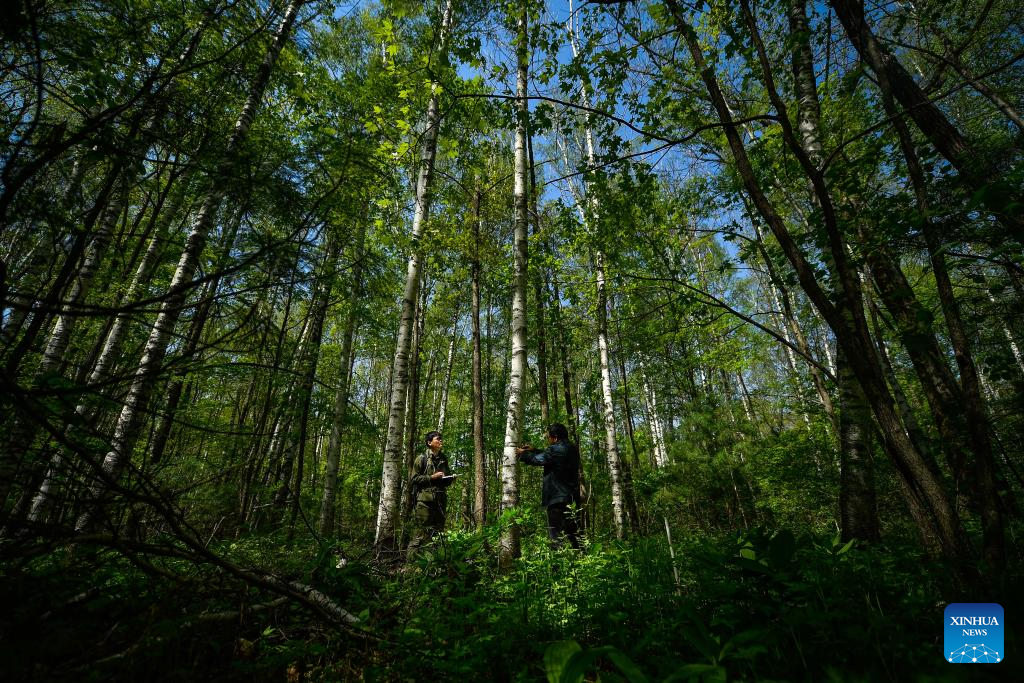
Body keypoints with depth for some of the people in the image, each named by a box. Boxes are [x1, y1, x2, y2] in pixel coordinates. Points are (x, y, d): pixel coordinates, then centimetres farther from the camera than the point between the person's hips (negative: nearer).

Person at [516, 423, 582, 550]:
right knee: (572, 532, 18)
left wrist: (522, 454, 12)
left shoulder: (556, 449, -16)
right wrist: (534, 450, 25)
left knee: (555, 535, -3)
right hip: (572, 498, 9)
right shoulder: (572, 448, 11)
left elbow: (537, 460, -5)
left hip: (557, 498, -9)